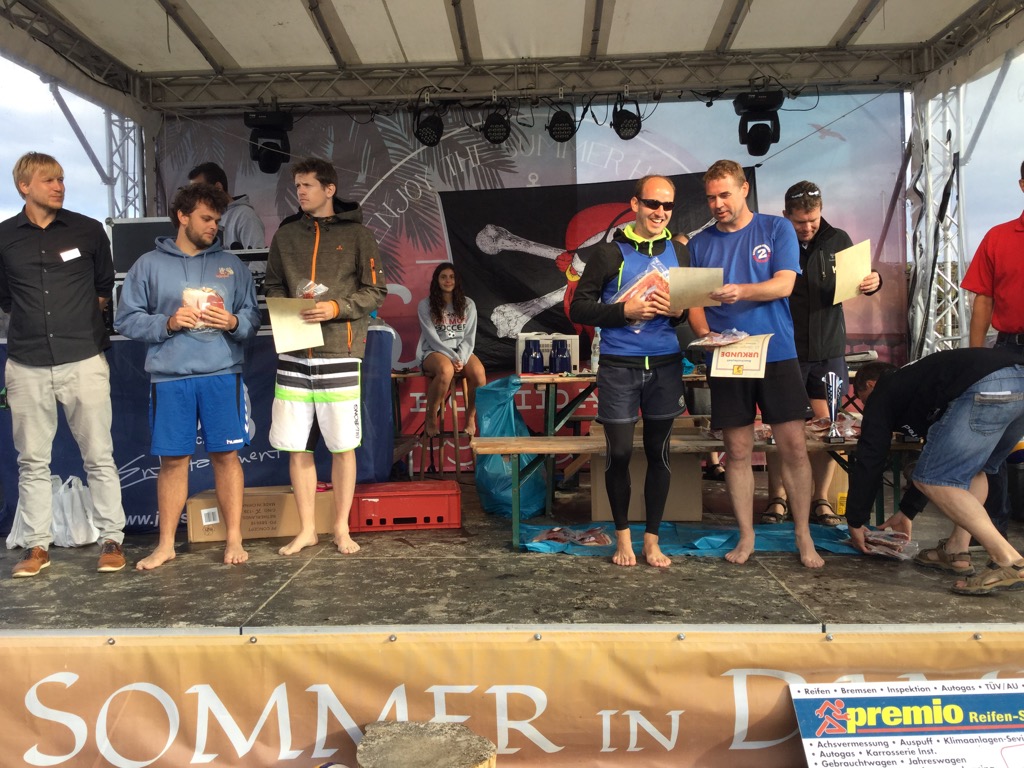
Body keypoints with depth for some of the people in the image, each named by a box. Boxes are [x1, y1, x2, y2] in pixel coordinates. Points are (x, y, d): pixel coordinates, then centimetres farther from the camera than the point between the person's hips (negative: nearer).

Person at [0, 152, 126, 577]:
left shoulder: (88, 231, 4)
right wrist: (35, 320, 14)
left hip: (84, 361, -1)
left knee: (99, 456, 1)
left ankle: (112, 540, 10)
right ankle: (37, 546, 18)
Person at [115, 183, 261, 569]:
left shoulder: (231, 264, 11)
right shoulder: (149, 265, 6)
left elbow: (253, 318, 10)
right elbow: (126, 319, 3)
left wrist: (234, 322, -11)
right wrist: (167, 323, -11)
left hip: (222, 375, 1)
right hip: (169, 378, -1)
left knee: (226, 455, 4)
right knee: (173, 460, 6)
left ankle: (234, 539, 14)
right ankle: (166, 544, 19)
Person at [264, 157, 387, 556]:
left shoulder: (357, 235, 5)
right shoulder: (285, 236, 15)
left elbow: (375, 291, 1)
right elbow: (271, 287, 20)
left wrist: (337, 307, -14)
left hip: (340, 353, -3)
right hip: (294, 355, 4)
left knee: (343, 445, 1)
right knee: (296, 446, 5)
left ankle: (342, 528, 15)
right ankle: (307, 528, 18)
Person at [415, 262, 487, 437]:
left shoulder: (468, 304, 8)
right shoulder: (425, 305, -1)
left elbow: (469, 337, 3)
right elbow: (432, 338, -8)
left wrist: (461, 358, -14)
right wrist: (452, 357, -19)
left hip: (461, 351, 3)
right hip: (433, 351, -3)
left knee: (479, 373, -31)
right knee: (446, 370, -39)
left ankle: (470, 417, -7)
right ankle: (431, 416, -16)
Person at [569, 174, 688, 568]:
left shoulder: (679, 253, 8)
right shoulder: (608, 252, -2)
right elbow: (578, 309, -4)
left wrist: (678, 311, -8)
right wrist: (624, 310, -17)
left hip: (665, 366, 3)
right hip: (619, 367, -3)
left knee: (658, 452, 8)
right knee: (619, 453, 3)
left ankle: (651, 539, 22)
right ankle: (623, 535, 23)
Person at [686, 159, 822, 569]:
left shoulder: (777, 229, 3)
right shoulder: (700, 243, 9)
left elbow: (784, 285, -8)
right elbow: (694, 302, 8)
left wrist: (740, 292, -25)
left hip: (777, 354, -1)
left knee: (794, 446, -1)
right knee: (737, 451, 5)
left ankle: (803, 536, 13)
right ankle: (746, 536, 18)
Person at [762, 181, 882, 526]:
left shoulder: (838, 241, 5)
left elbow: (855, 282, 12)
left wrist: (873, 282, -11)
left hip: (828, 349, 3)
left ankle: (821, 500, 17)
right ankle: (777, 498, 16)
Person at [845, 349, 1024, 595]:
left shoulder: (883, 394, 20)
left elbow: (869, 460, 15)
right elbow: (937, 458, 47)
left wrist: (855, 521, 25)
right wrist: (907, 512, 54)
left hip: (987, 388, -9)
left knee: (932, 481, -2)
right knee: (971, 469, 29)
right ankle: (956, 551, 22)